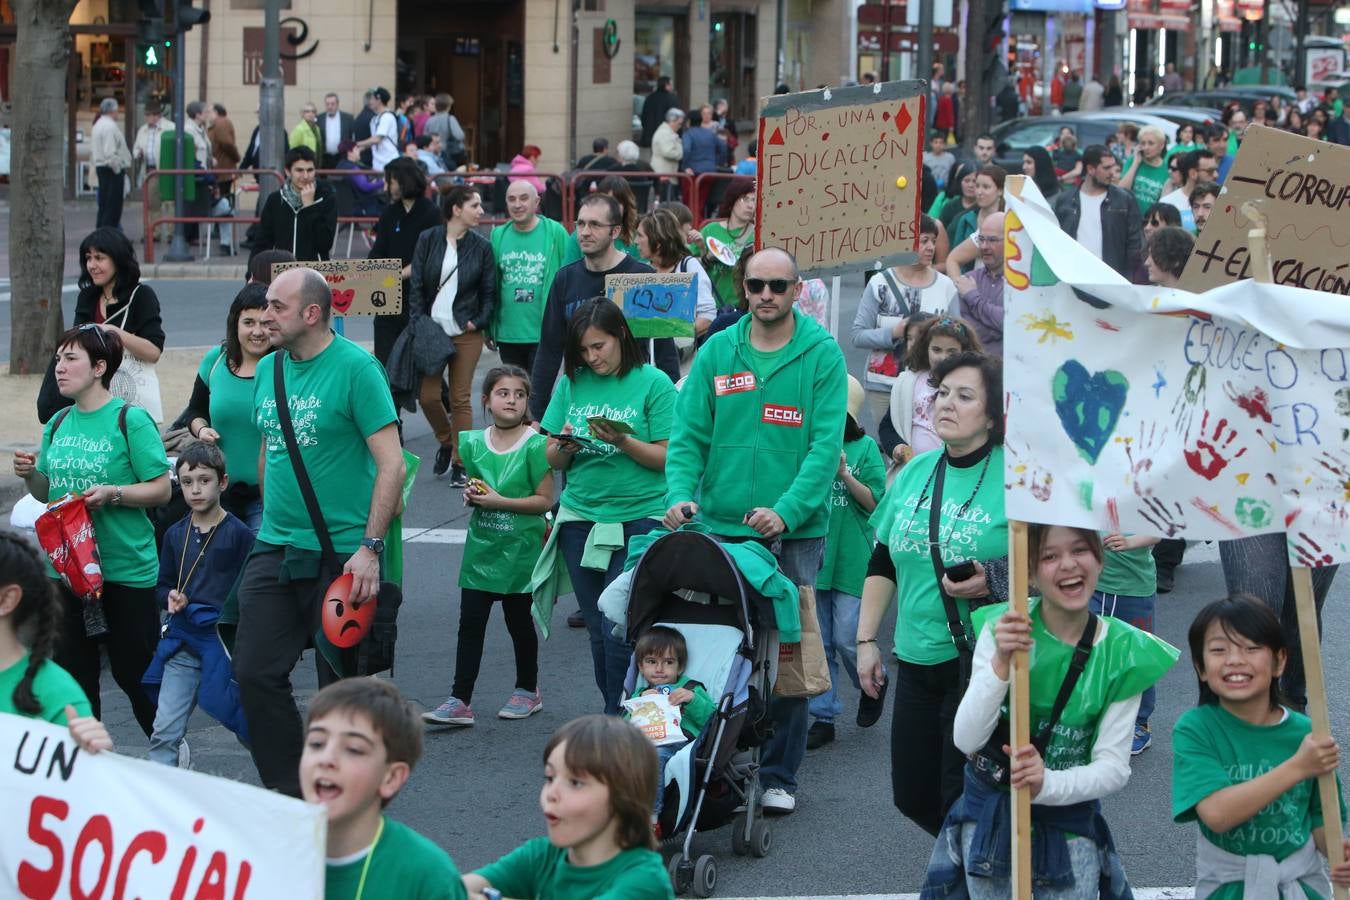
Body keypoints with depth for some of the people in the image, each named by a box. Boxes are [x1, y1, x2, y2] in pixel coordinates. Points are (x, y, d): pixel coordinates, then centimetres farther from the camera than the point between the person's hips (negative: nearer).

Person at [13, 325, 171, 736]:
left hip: (126, 569, -6)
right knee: (71, 673, 9)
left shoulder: (131, 420, -10)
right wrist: (30, 474, -3)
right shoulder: (58, 424, 9)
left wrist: (113, 494, -24)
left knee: (134, 672, 1)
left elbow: (161, 489, -10)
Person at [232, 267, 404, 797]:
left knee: (341, 685, 2)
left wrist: (370, 547, -19)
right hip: (275, 550, 6)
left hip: (341, 554, -6)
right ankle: (287, 790, 12)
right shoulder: (268, 369, 9)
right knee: (255, 673, 0)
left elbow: (391, 463, -14)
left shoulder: (355, 368, -11)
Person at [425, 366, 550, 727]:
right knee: (470, 622, 0)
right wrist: (471, 496, -7)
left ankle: (527, 690, 28)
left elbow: (544, 500, -13)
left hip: (519, 549, -4)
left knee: (519, 619, 10)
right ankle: (460, 700, 1)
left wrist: (499, 501, -20)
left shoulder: (534, 445, -11)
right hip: (481, 546, 4)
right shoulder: (473, 443, 4)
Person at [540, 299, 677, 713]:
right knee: (598, 629, 8)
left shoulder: (653, 383, -4)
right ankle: (616, 716, 19)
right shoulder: (572, 383, 8)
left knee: (619, 628, -11)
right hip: (580, 516, 4)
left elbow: (666, 458, -7)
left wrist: (622, 441, -21)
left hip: (639, 516, -4)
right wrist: (565, 447, -11)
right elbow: (552, 459, 10)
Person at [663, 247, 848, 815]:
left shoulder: (822, 354, -3)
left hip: (795, 532, -2)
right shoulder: (716, 352, 5)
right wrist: (681, 495, -15)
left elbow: (826, 444, -10)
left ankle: (779, 776, 12)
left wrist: (786, 512, -23)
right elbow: (688, 435, 4)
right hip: (719, 527, 2)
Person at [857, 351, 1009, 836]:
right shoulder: (915, 473, 10)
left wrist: (993, 583, -23)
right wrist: (867, 640, 13)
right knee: (913, 796, 10)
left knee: (962, 800, -5)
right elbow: (882, 564, 17)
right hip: (917, 663, 6)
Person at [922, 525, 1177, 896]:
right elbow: (967, 739, -17)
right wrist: (1000, 664, -32)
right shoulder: (1002, 628, -11)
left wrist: (1048, 784, -29)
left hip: (1069, 817, 0)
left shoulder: (1122, 652, -9)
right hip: (989, 813, 0)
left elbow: (1114, 767, -10)